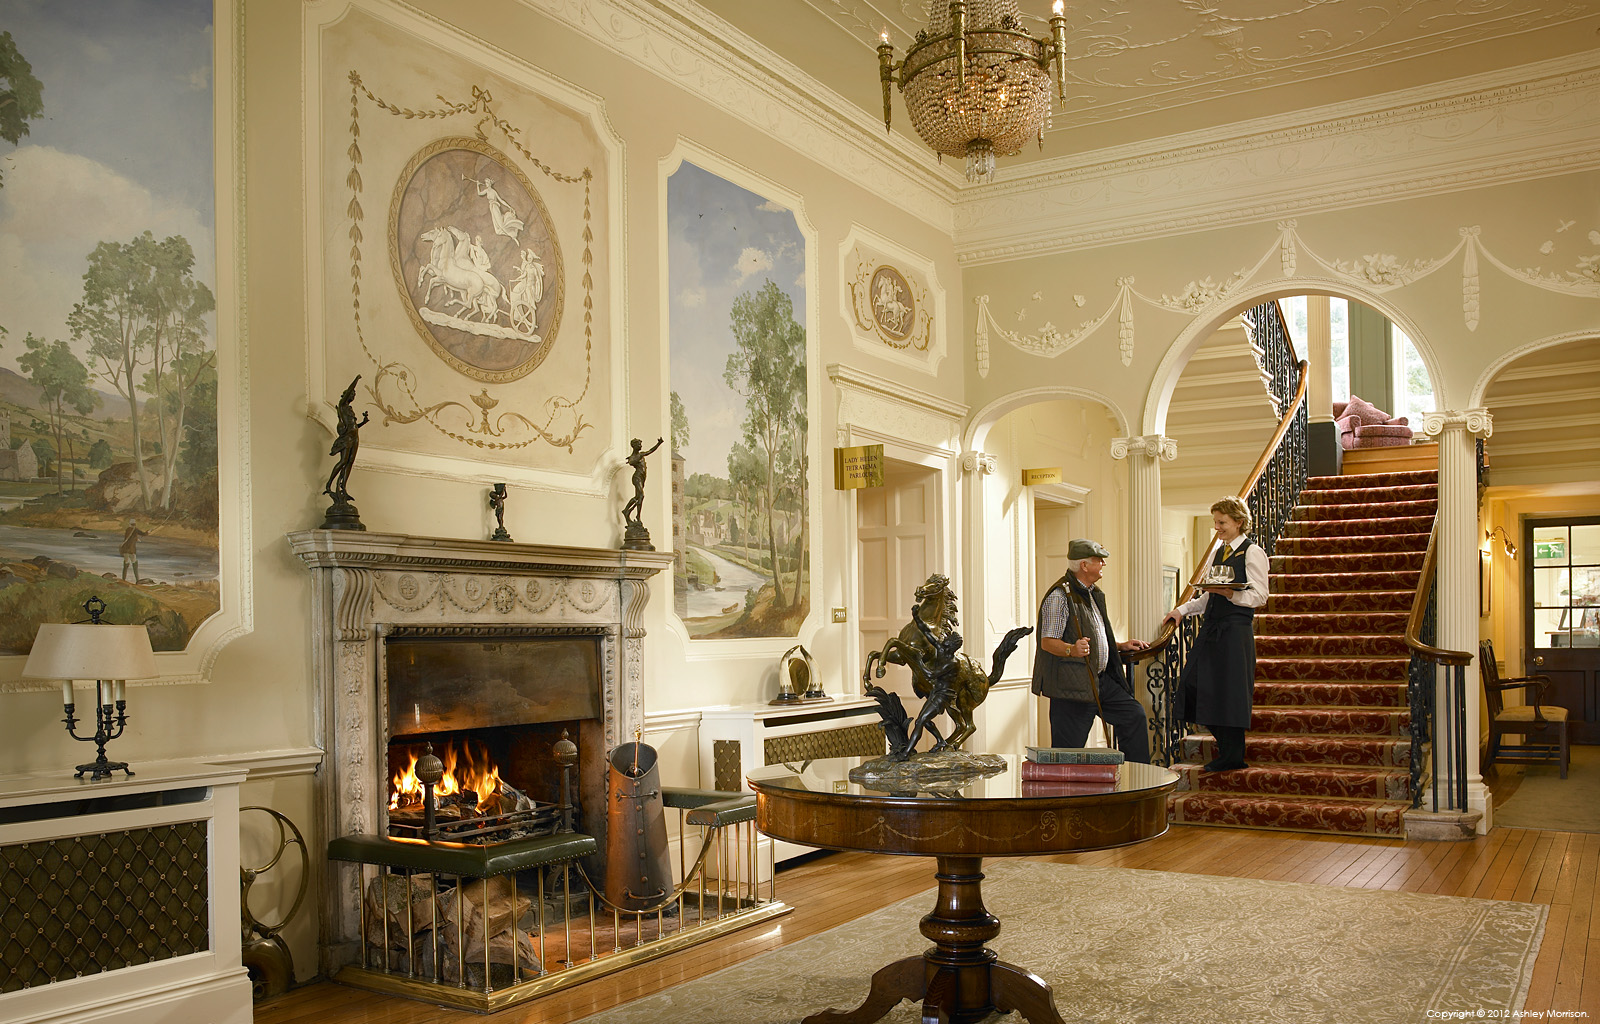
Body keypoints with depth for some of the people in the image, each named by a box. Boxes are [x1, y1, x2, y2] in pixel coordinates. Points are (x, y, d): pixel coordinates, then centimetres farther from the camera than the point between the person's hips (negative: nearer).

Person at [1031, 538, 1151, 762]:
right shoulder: (1059, 596, -13)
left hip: (1101, 680, 9)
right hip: (1072, 683, -9)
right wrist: (1072, 650, -37)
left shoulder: (1093, 594, 18)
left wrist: (1122, 645, 20)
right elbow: (1048, 642, -19)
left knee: (1133, 714, 7)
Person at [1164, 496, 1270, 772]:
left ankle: (1232, 757, 7)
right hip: (1211, 627, 8)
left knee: (1229, 691, -4)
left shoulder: (1253, 553, -5)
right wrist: (1182, 609, 11)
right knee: (1194, 684, 4)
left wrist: (1229, 593, -23)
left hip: (1236, 630, -8)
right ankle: (1226, 747, 17)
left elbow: (1259, 596, -11)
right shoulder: (1219, 552, 18)